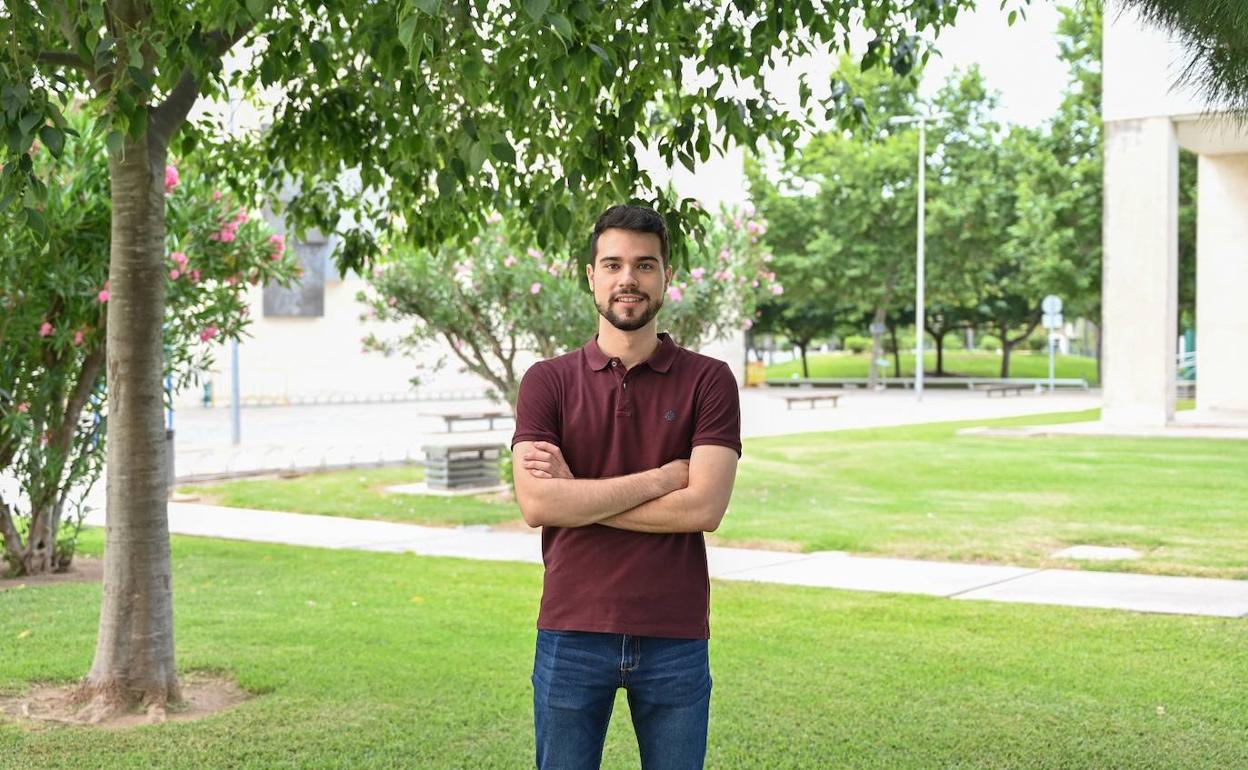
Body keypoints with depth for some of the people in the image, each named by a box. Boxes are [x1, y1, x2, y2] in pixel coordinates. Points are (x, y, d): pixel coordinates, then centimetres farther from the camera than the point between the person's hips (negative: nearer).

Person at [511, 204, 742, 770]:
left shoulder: (708, 380, 1)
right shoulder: (547, 381, 3)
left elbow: (704, 507, -11)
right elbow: (535, 504, -11)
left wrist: (578, 495, -9)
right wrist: (660, 477, -11)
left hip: (675, 638, 0)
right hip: (571, 636, 0)